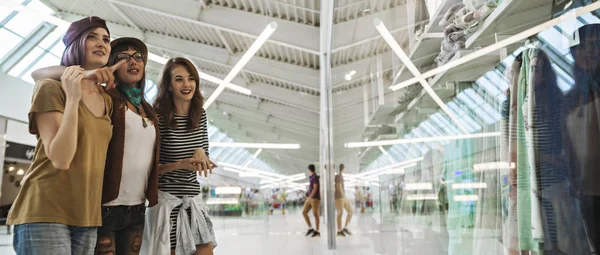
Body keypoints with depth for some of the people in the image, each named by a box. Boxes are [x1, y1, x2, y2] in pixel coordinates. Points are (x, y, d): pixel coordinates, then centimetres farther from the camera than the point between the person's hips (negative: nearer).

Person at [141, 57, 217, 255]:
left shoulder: (200, 115, 4)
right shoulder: (158, 117, -12)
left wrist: (200, 152, -8)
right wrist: (181, 164, -23)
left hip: (193, 199, 5)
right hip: (165, 199, -5)